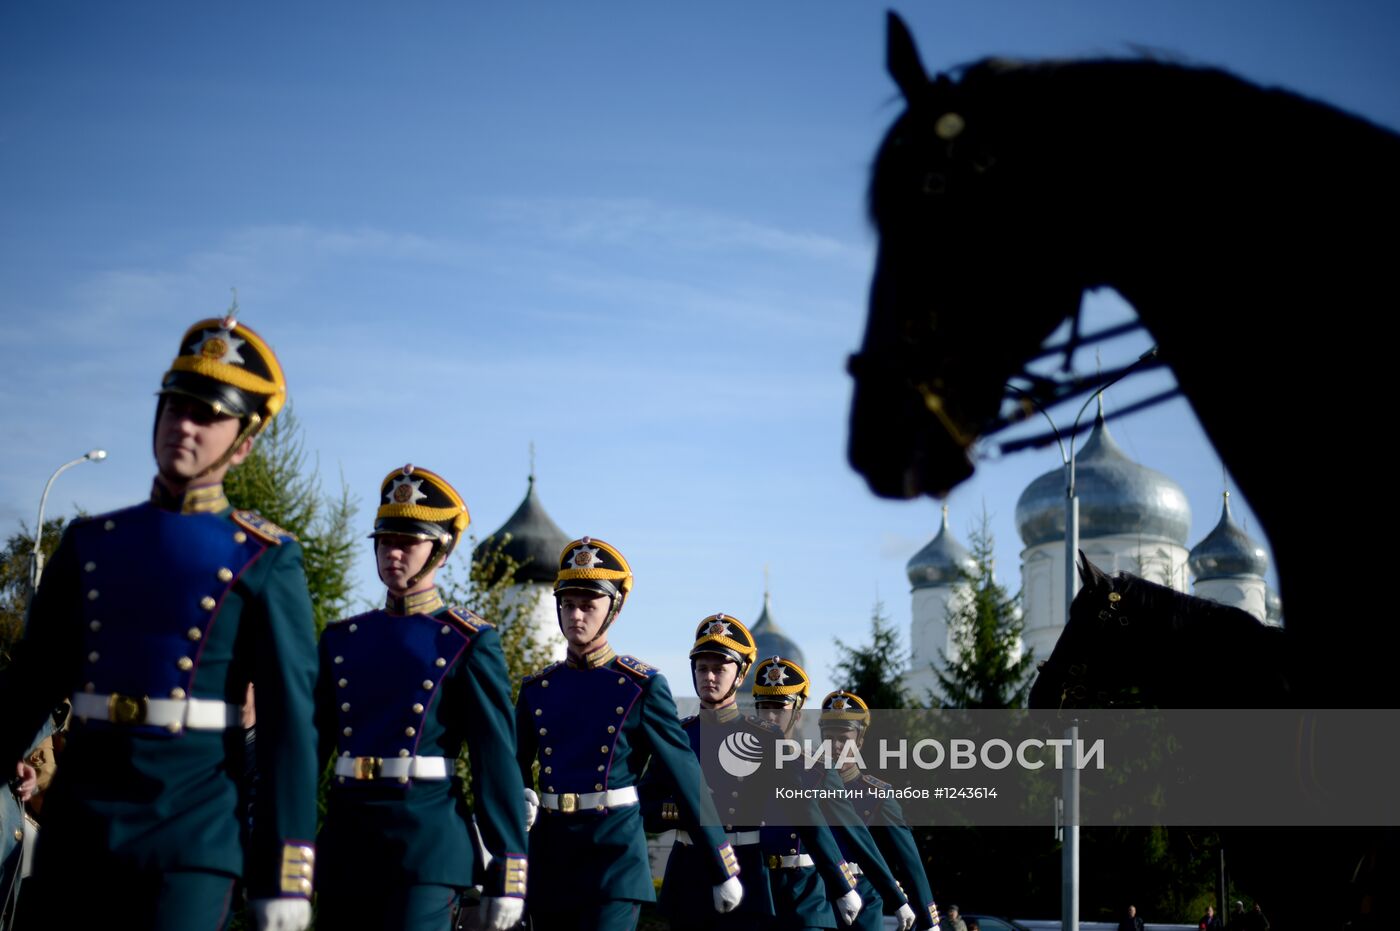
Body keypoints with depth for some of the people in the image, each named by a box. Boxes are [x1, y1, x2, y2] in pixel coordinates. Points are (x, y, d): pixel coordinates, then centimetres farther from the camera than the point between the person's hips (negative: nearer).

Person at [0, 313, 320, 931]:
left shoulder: (264, 562, -1)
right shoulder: (90, 543, 11)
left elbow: (289, 724, -5)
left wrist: (282, 878, -9)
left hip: (191, 838, -4)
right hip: (75, 827, 4)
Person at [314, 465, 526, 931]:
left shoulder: (469, 642, 0)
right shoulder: (340, 639, 13)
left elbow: (497, 759, -3)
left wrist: (506, 873, -7)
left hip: (427, 839, -5)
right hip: (346, 838, 5)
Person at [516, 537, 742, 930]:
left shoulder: (642, 687, -3)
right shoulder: (536, 688, 8)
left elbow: (687, 780, -2)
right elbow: (515, 765, 11)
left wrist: (723, 871, -1)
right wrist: (521, 798, -15)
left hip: (615, 854, -5)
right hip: (550, 857, 5)